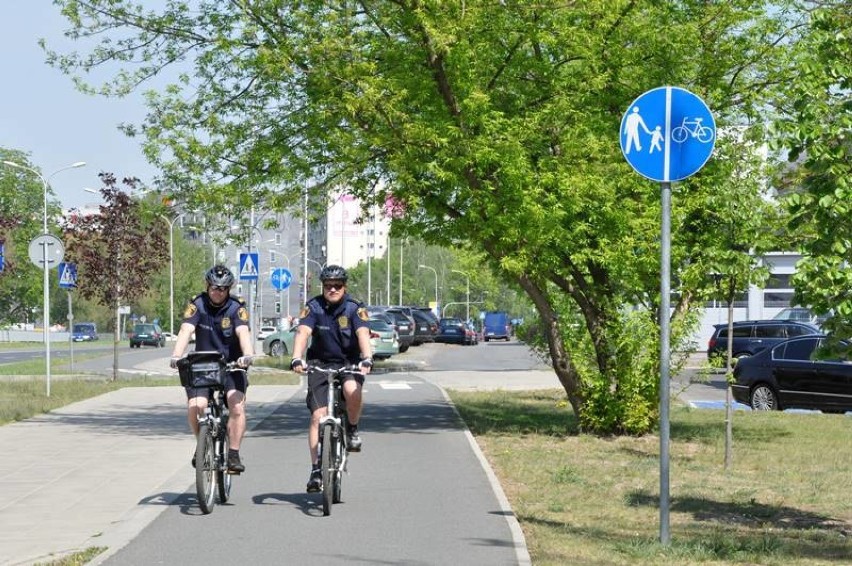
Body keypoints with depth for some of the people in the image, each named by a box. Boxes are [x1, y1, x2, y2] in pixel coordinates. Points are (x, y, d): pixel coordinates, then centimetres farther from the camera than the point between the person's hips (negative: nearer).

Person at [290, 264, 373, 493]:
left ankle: (352, 429, -4)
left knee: (352, 390, -34)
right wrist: (297, 359, -38)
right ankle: (316, 469, -8)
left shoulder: (354, 309, -8)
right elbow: (302, 332, -20)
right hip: (320, 364, 1)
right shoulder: (313, 307, -7)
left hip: (349, 364, -1)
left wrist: (366, 358, -42)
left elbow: (363, 333, -23)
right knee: (318, 415, -11)